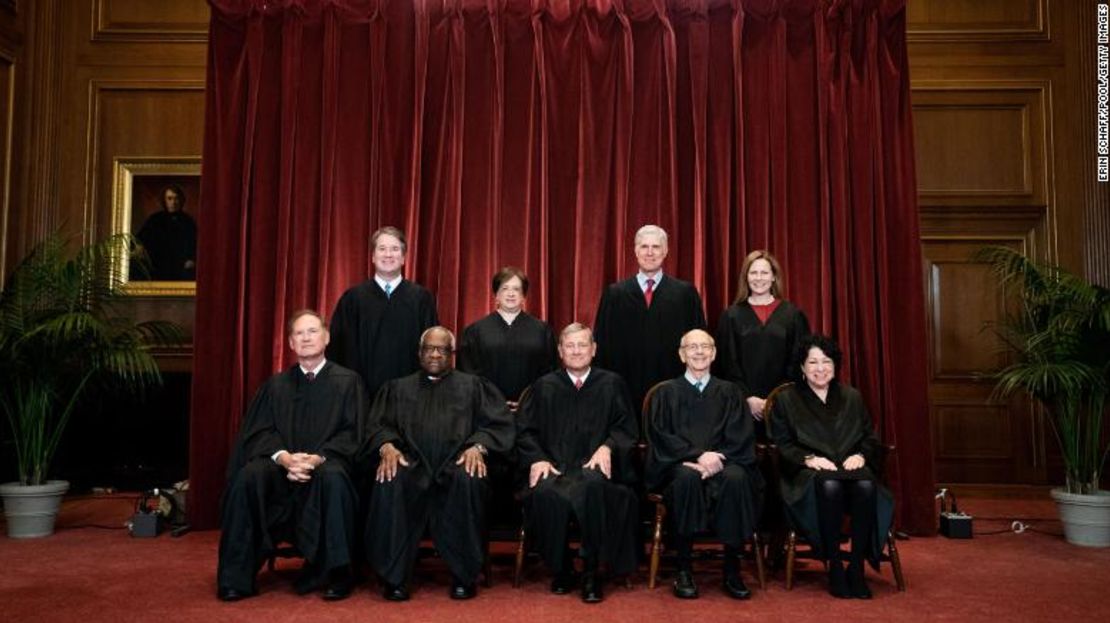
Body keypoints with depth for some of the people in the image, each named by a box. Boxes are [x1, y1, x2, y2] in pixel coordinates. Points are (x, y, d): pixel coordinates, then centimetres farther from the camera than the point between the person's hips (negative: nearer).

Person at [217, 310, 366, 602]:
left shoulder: (348, 381, 8)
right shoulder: (276, 384, 16)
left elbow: (352, 433, -1)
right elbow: (260, 431, 6)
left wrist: (318, 458, -19)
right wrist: (284, 457, -16)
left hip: (326, 464, -3)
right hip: (281, 465, 3)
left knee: (333, 477, -37)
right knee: (248, 476, -28)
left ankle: (334, 574, -25)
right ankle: (236, 576, -18)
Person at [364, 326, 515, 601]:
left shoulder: (473, 385, 21)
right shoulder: (397, 387, 25)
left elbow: (499, 424, 9)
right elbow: (379, 424, 12)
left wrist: (478, 446, -12)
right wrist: (387, 446, -11)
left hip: (456, 463, -1)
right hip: (411, 464, 1)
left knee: (468, 480, -35)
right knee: (390, 482, -33)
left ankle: (464, 575, -20)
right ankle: (394, 576, -19)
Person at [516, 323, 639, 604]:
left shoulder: (612, 384, 16)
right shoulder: (544, 386, 18)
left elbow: (626, 428, 11)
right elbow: (525, 431, 13)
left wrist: (607, 447, -10)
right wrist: (537, 459, -6)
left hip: (594, 466, -1)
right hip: (553, 466, 1)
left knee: (593, 486, -37)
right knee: (546, 494, -34)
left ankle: (592, 572, -21)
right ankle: (561, 570, -10)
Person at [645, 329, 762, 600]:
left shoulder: (729, 392, 17)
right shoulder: (666, 392, 13)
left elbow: (741, 437, 5)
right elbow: (661, 436, 0)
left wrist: (714, 459, -15)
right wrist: (698, 455, -16)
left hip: (721, 463, 1)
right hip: (679, 466, -1)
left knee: (736, 478, -33)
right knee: (687, 477, -36)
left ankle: (732, 570, -21)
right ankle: (684, 569, -25)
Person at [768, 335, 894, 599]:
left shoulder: (852, 397, 21)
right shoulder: (786, 399, 11)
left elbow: (871, 439, 17)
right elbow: (783, 446, 3)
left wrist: (860, 455, -4)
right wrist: (809, 458, -14)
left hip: (850, 466, 3)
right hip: (808, 472, -3)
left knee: (866, 485, -34)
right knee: (830, 485, -38)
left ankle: (857, 567, -23)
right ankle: (834, 566, -26)